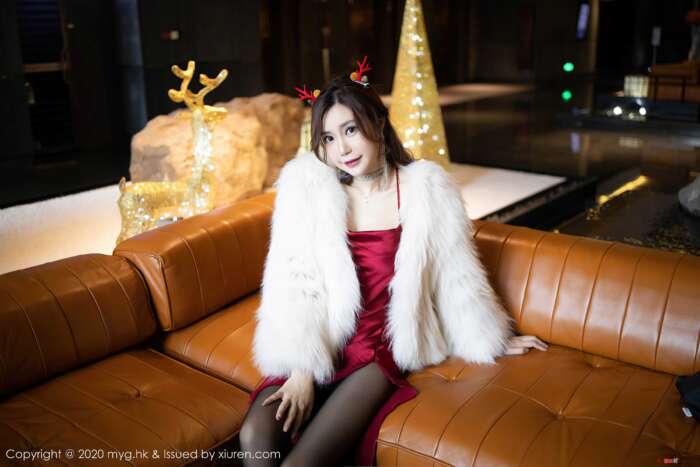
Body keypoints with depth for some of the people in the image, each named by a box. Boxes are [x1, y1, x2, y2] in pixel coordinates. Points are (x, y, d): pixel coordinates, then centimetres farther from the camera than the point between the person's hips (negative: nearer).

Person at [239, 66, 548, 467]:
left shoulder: (426, 189, -5)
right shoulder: (307, 182, -5)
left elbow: (456, 276, 7)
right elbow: (293, 281, -8)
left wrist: (496, 340, 17)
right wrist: (301, 369, -15)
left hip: (380, 349, -1)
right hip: (316, 346, 2)